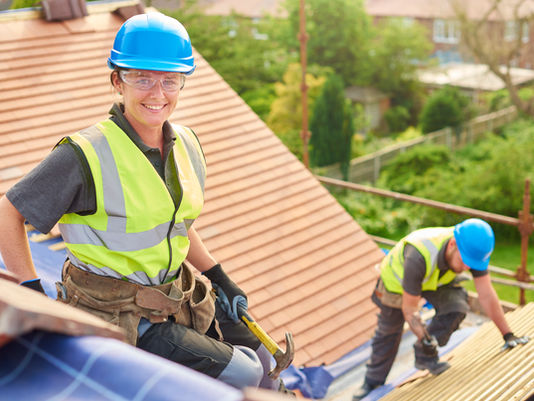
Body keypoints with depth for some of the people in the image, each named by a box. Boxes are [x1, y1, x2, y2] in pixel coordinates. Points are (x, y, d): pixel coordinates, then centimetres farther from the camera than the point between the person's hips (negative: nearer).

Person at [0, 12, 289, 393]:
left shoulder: (186, 145, 3)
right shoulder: (86, 155, -19)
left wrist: (219, 277, 14)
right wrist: (33, 293, -14)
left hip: (175, 298, 8)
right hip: (115, 316, -7)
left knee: (262, 359, 15)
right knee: (241, 374, -12)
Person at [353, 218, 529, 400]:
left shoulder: (472, 249, -33)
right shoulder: (418, 257, -47)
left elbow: (486, 295, -25)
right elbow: (409, 308, -35)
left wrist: (508, 335, -24)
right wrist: (425, 339, -40)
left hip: (437, 279, 4)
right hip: (398, 279, -3)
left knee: (456, 307, -22)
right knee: (388, 334, 10)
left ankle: (424, 357, 0)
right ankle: (373, 381, 35)